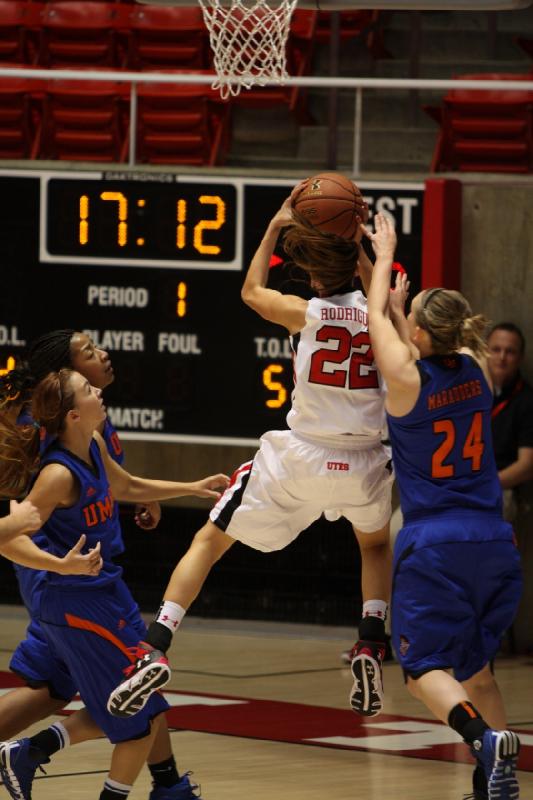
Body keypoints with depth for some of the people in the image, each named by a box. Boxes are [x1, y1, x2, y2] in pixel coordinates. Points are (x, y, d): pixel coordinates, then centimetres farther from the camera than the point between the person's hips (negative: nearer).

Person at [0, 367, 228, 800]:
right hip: (79, 605, -9)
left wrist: (194, 488, 24)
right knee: (146, 719, -3)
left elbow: (127, 488, 24)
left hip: (106, 592, 9)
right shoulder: (60, 474, -23)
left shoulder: (95, 446, 3)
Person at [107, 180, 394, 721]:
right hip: (362, 463, 2)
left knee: (210, 540, 10)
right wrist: (355, 241, 21)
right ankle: (371, 646, 13)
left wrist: (274, 227, 24)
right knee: (376, 544, 33)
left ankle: (155, 650, -4)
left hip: (298, 461, -2)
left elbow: (251, 291, 17)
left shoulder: (304, 312, -6)